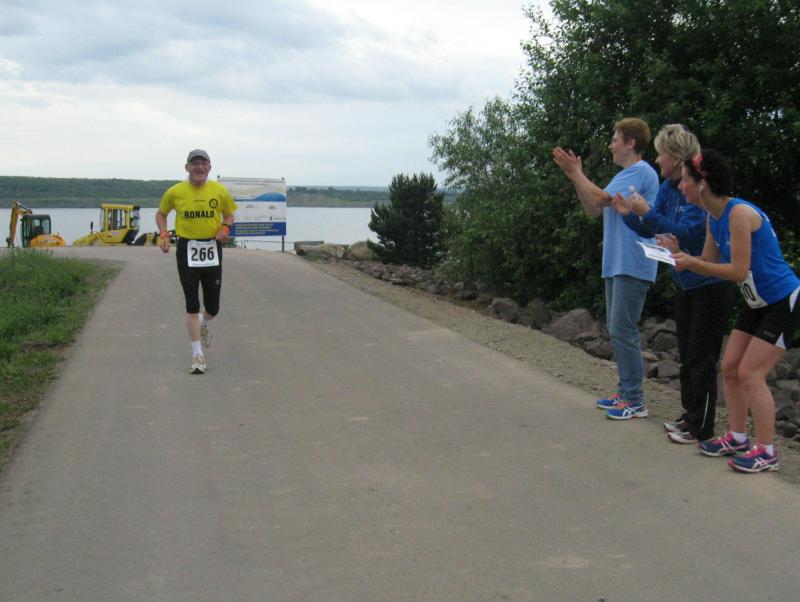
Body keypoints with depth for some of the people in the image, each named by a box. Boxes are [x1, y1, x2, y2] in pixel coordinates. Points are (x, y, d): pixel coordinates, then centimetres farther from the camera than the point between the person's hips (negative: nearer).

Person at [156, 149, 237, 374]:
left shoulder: (220, 191, -1)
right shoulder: (175, 192, -3)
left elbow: (229, 215, 13)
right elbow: (161, 214, 13)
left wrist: (225, 228, -8)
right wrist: (164, 234, -4)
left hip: (212, 249, 1)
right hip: (187, 249, -1)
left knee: (213, 307, 7)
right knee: (192, 305, -3)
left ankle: (203, 324, 45)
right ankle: (197, 354, 7)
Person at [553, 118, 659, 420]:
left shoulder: (640, 172, -12)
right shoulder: (624, 175, 19)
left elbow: (601, 198, -21)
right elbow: (594, 210, 18)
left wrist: (576, 173, -10)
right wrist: (575, 175, 11)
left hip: (632, 267, -10)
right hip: (616, 265, 10)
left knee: (622, 331, -10)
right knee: (617, 330, 13)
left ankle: (635, 401, -5)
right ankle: (626, 392, 22)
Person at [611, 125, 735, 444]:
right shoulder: (669, 187, 3)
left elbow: (687, 234, -27)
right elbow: (655, 231, 7)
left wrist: (647, 212, -27)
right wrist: (629, 215, -9)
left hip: (710, 284, -9)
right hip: (685, 283, 9)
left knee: (701, 358, -2)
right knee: (687, 355, 17)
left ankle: (701, 428, 7)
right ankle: (690, 415, 29)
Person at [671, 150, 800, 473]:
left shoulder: (740, 213, -25)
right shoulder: (713, 219, 2)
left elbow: (738, 271, -25)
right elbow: (709, 264, 6)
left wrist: (692, 262, -25)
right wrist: (677, 253, -11)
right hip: (758, 303, 9)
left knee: (750, 373, -9)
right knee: (730, 367, 8)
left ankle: (766, 451, 1)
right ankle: (738, 437, 21)